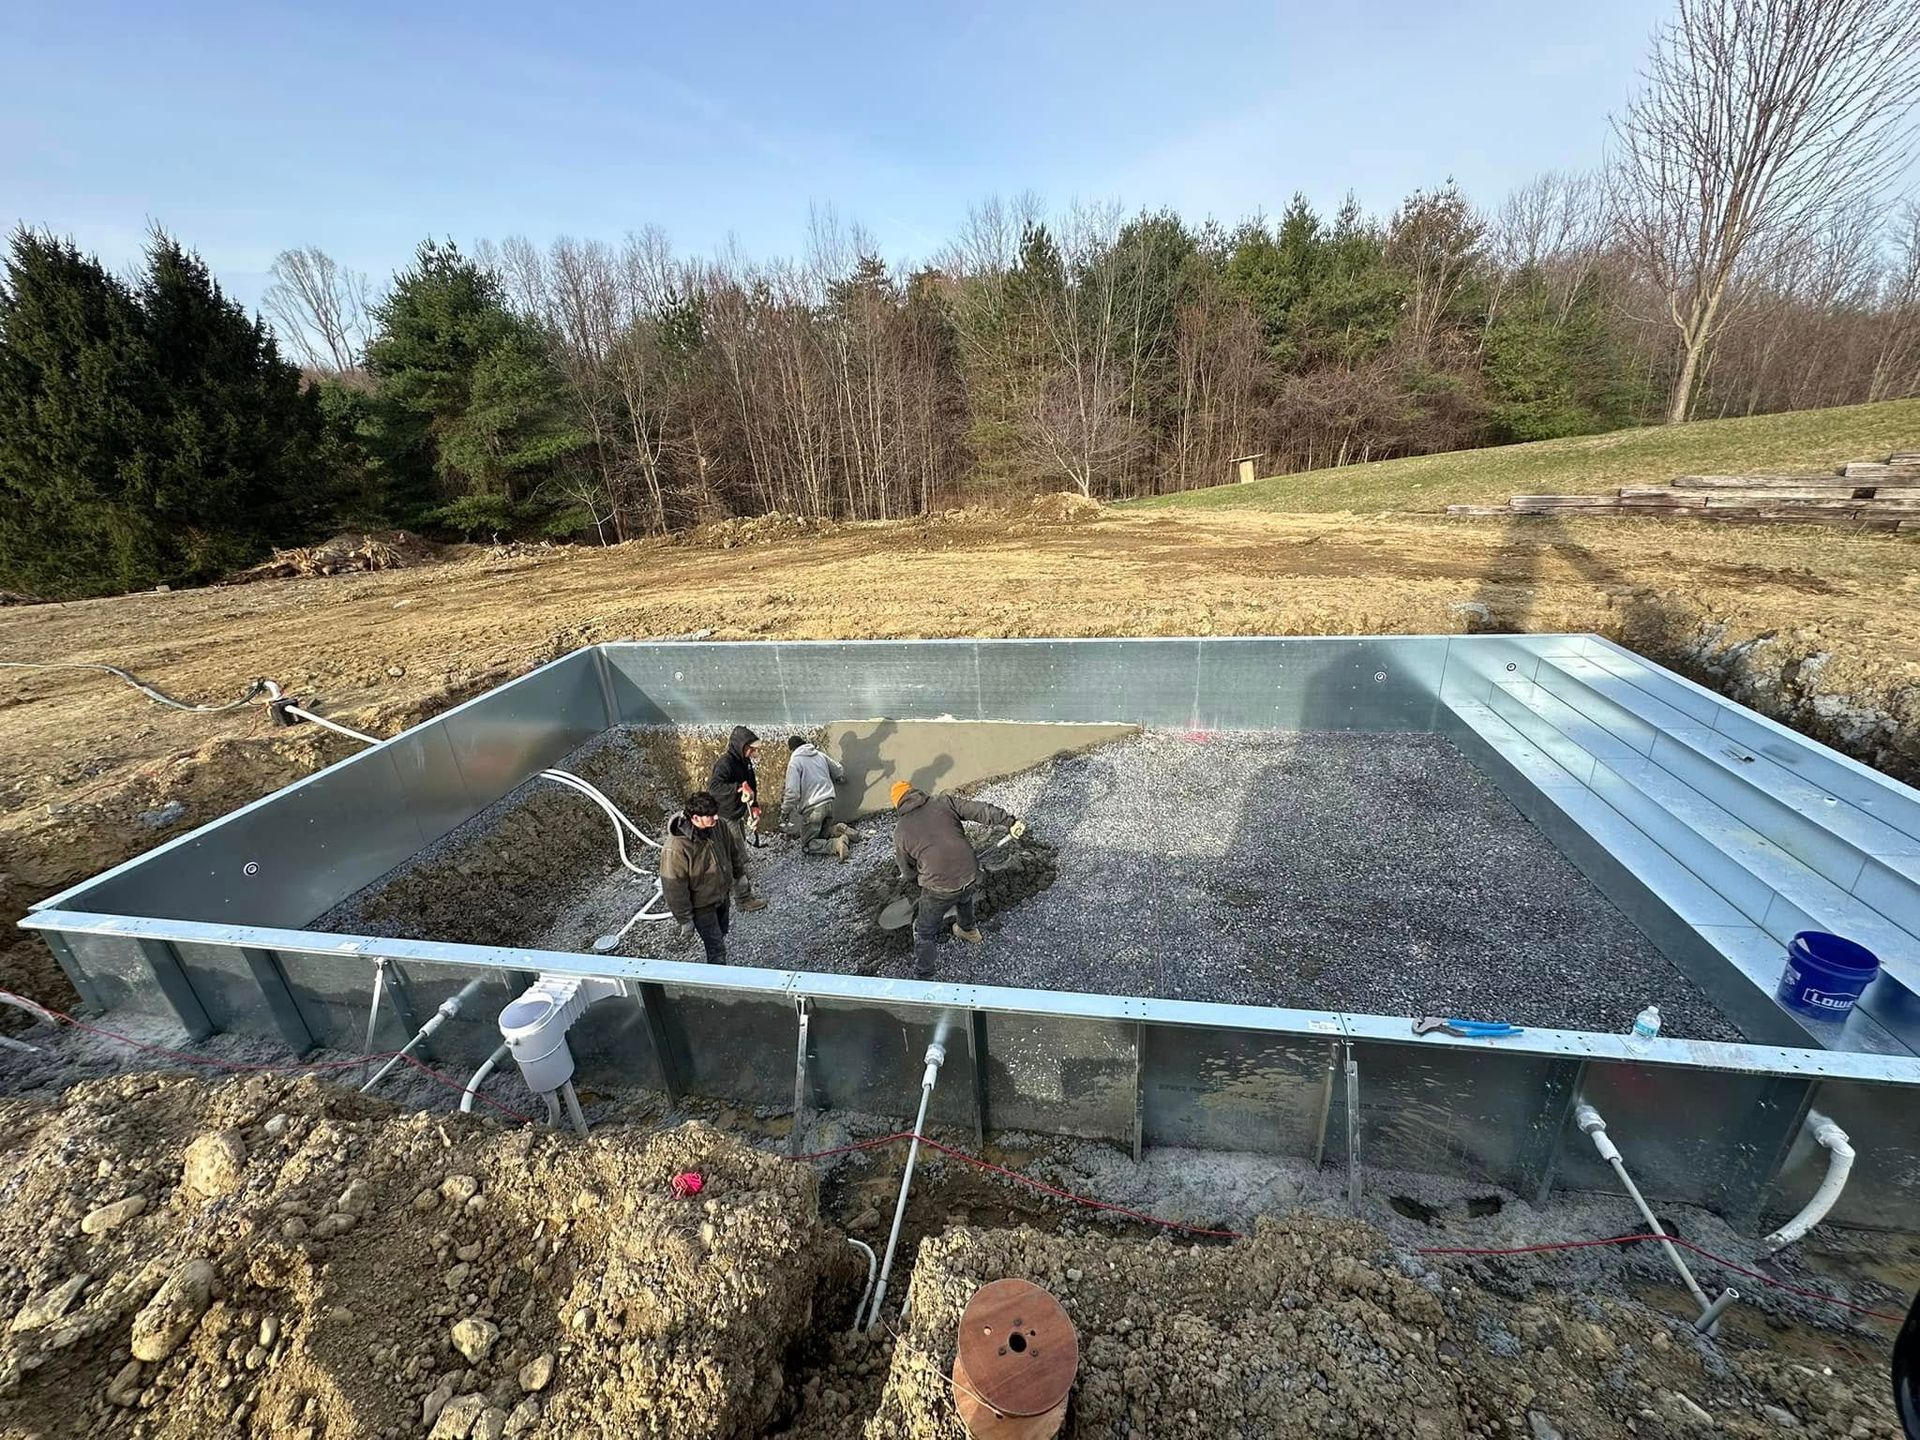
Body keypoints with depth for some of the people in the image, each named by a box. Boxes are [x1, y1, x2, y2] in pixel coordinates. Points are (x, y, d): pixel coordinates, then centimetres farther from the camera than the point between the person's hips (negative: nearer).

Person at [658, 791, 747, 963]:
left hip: (723, 895, 6)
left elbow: (732, 848, 5)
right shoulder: (676, 849, -35)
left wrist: (740, 871, 15)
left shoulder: (717, 826, -17)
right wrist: (685, 918, -16)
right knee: (717, 949, 3)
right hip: (702, 906, -6)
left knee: (721, 935, 26)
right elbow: (674, 888, -25)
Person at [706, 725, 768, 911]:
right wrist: (739, 788, -46)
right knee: (738, 857, -3)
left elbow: (752, 785, 14)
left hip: (738, 815, 9)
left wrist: (754, 807, 3)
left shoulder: (745, 762, 5)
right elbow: (713, 787, -37)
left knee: (737, 854, 22)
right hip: (726, 818, -9)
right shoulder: (725, 763, -23)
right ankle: (744, 898, 6)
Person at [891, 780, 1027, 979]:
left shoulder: (900, 831, 3)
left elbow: (908, 873, 12)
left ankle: (922, 976, 30)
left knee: (924, 932, 20)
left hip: (938, 887, -3)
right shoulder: (943, 802, 4)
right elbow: (979, 809, -6)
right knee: (964, 899, 39)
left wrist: (920, 882, 32)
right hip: (970, 875, 4)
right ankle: (968, 931, 64)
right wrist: (1010, 821, -8)